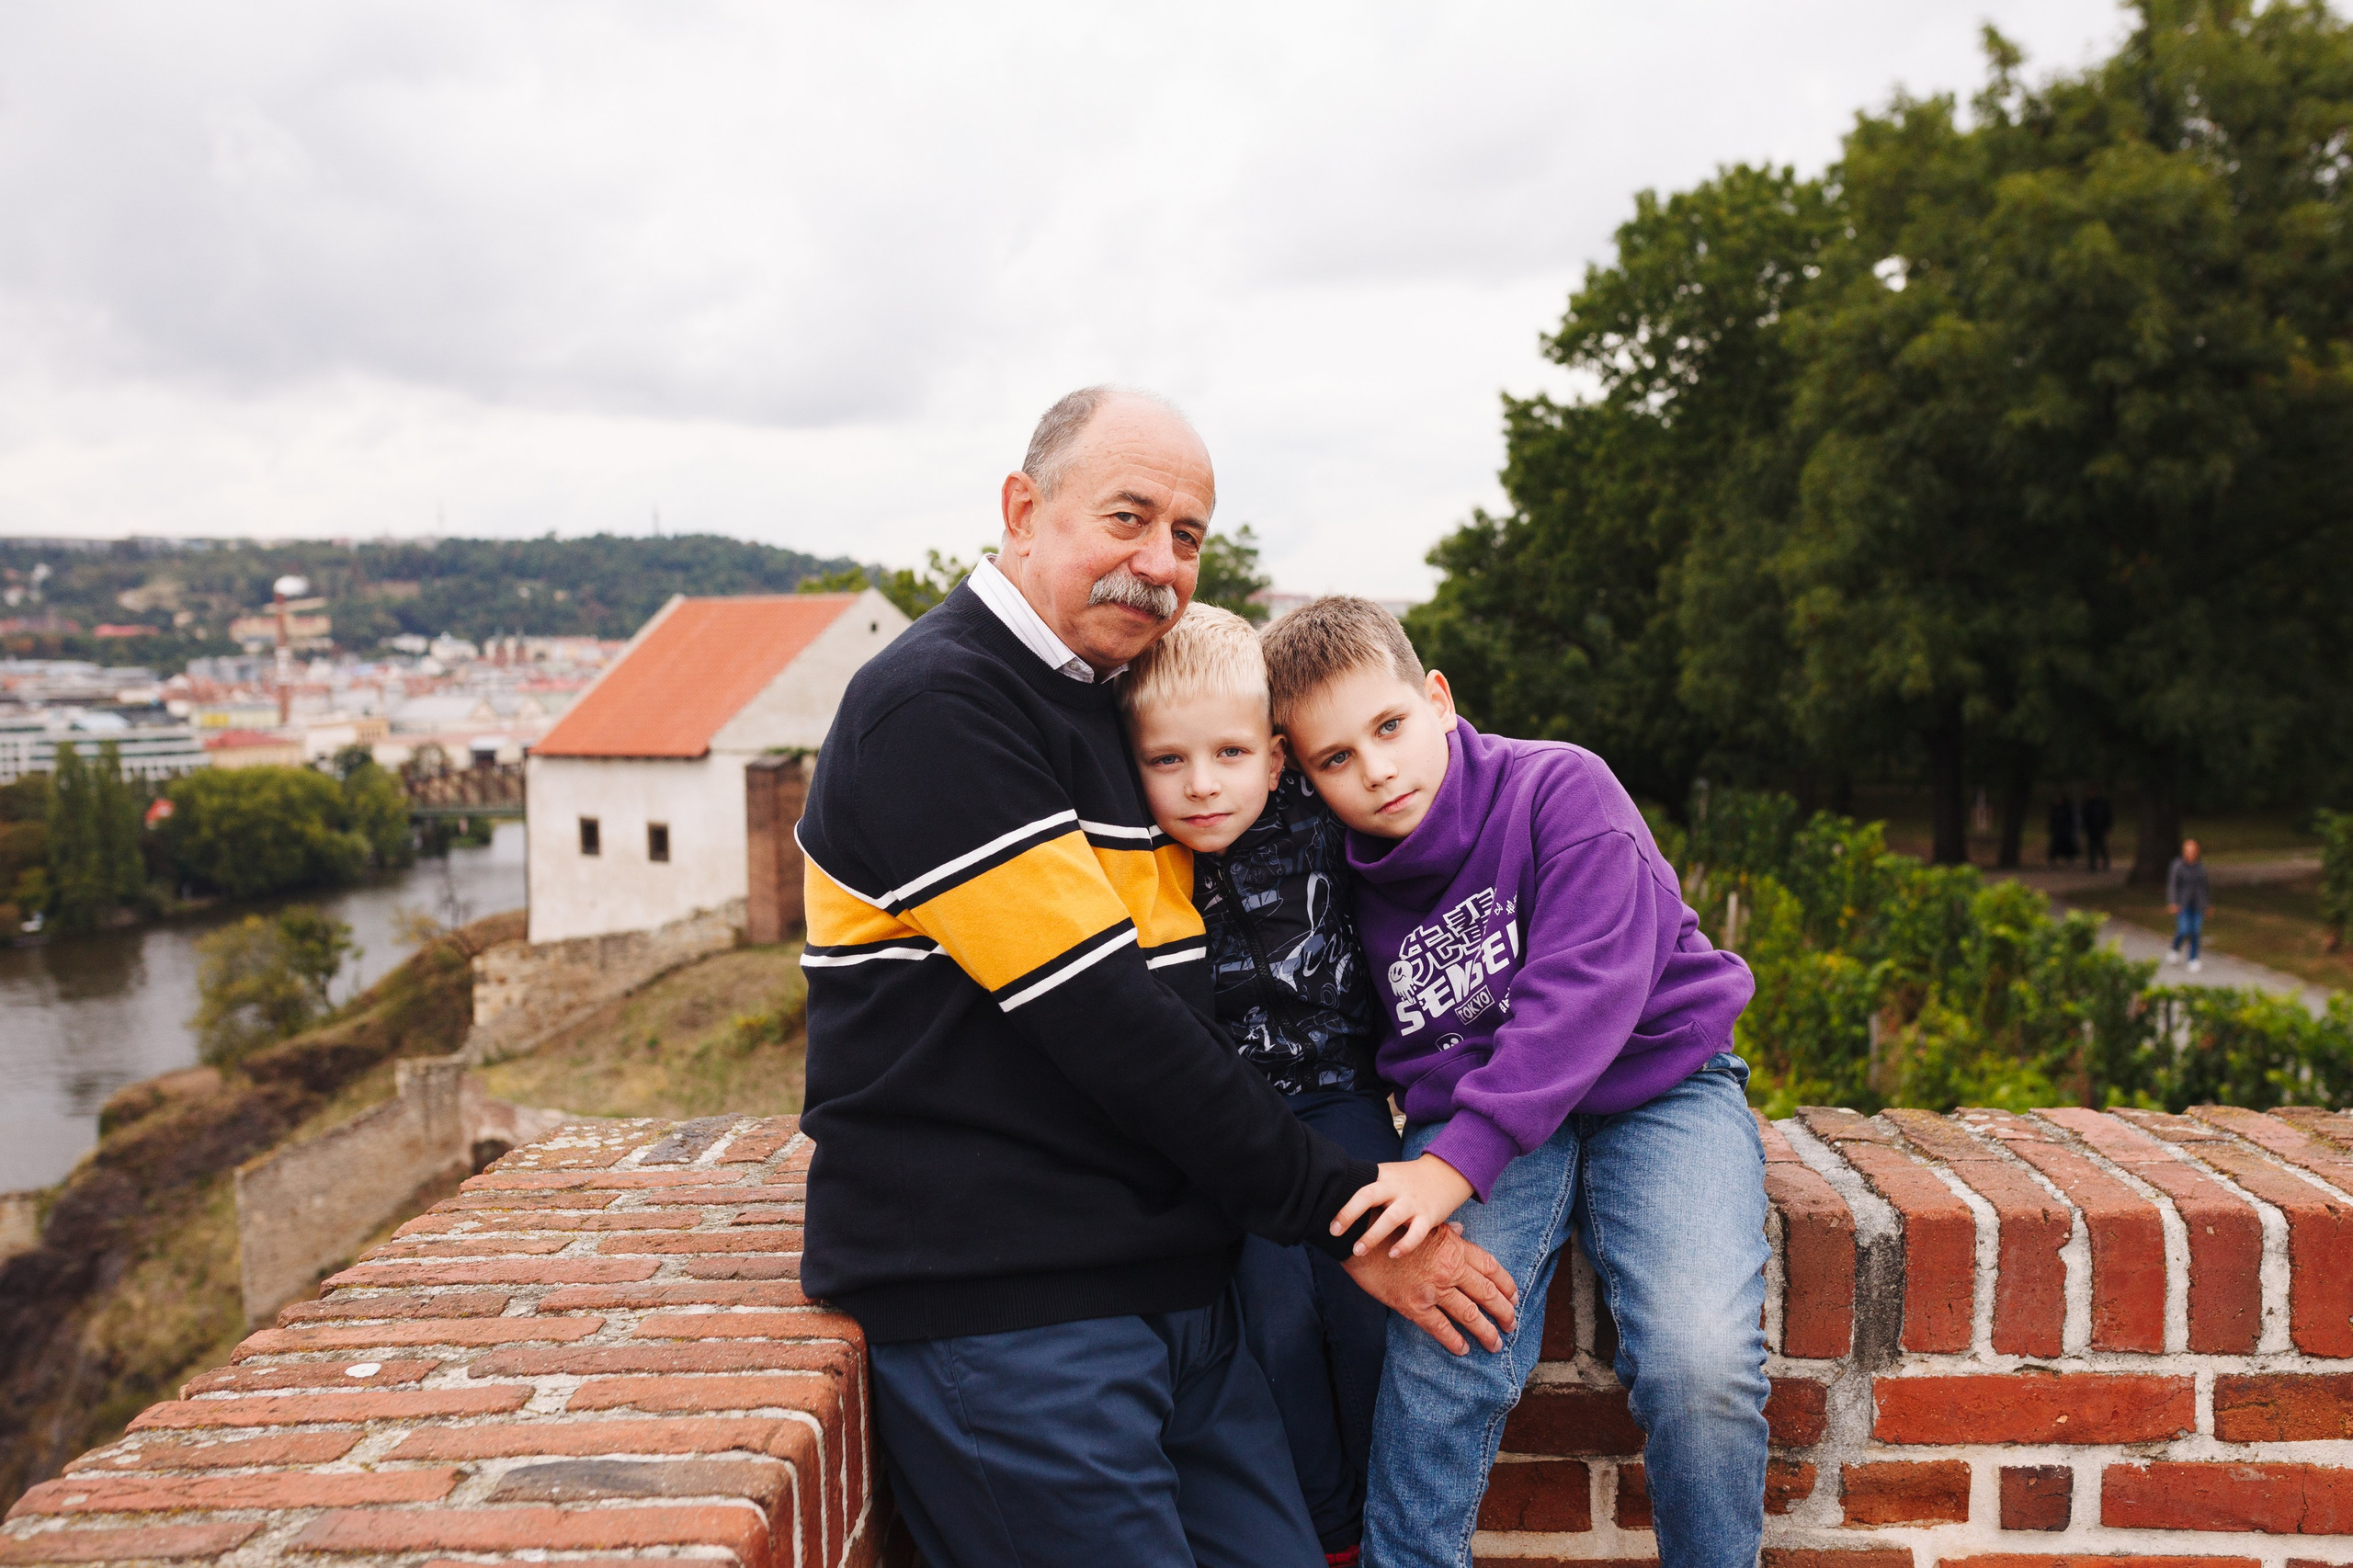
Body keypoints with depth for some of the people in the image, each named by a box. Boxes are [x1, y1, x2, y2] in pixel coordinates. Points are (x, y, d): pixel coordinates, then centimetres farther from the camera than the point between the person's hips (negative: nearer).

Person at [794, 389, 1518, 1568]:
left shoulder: (1113, 710, 15)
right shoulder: (933, 706, -14)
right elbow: (1104, 1021, -19)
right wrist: (1341, 1209, -13)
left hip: (1172, 1287, 8)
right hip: (1002, 1316, -8)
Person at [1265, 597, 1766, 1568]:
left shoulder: (1559, 785, -12)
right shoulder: (1356, 881, 2)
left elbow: (1585, 986, -22)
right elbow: (1403, 1052, 11)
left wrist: (1456, 1161, -29)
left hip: (1656, 1083, -2)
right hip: (1473, 1107, 3)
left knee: (1701, 1364, -24)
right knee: (1436, 1359, -24)